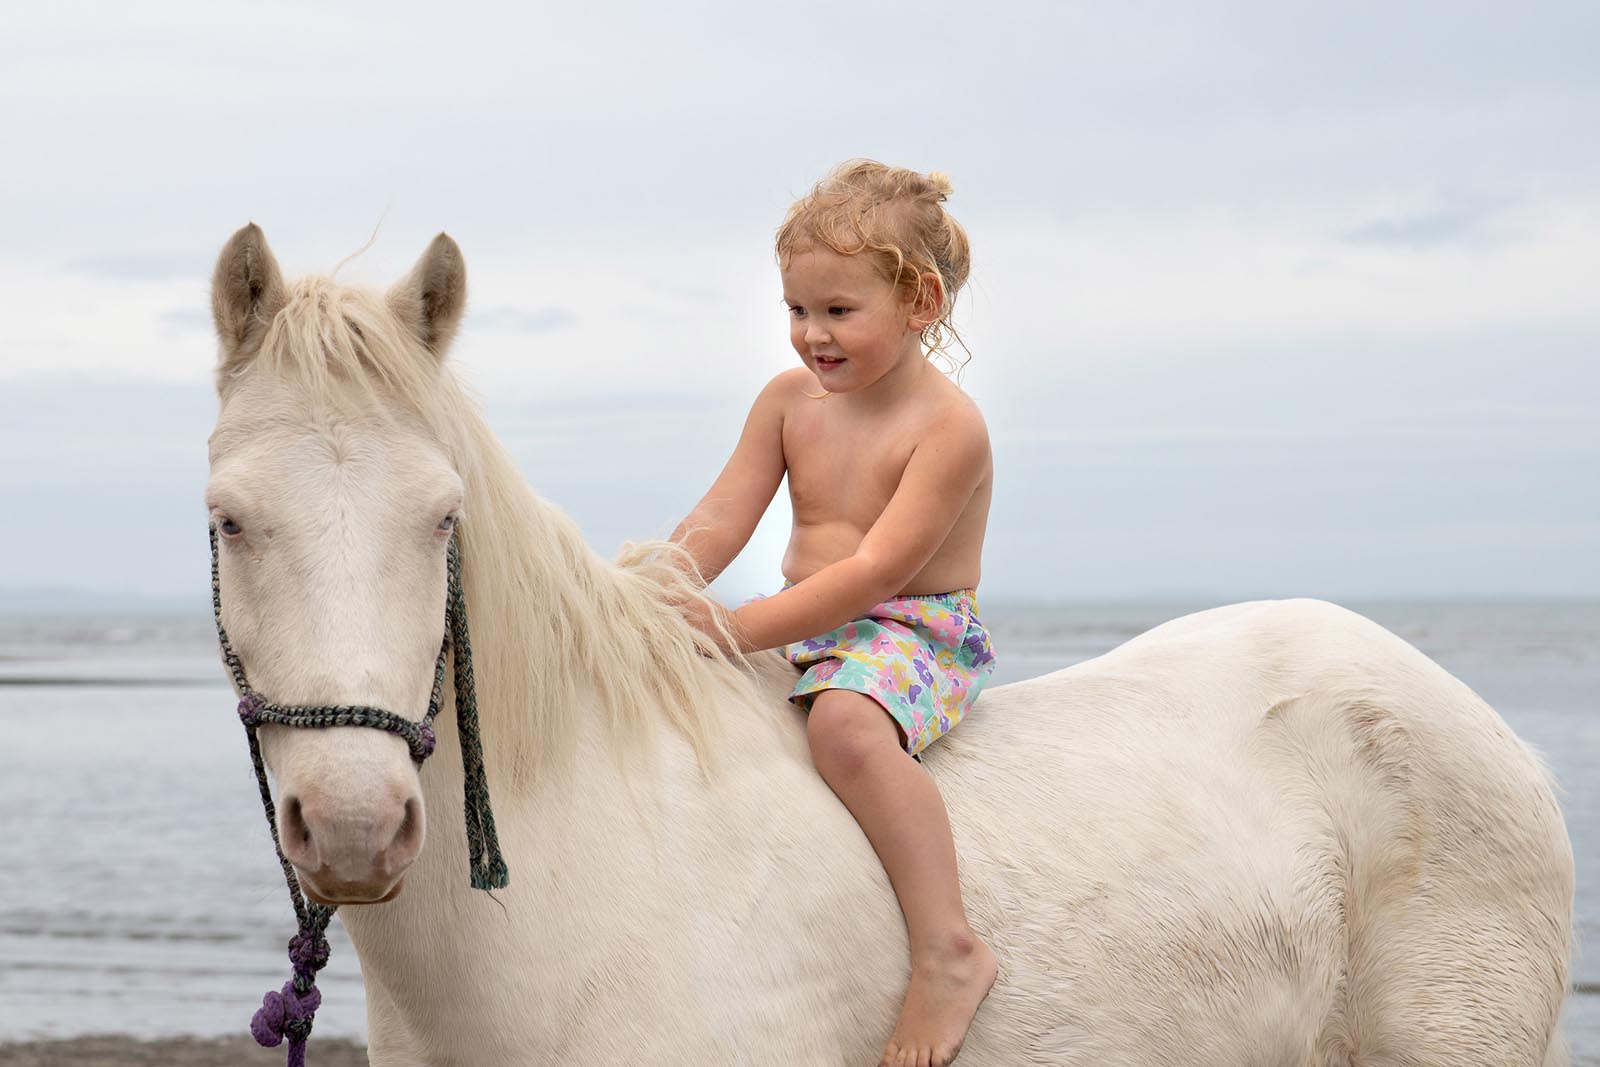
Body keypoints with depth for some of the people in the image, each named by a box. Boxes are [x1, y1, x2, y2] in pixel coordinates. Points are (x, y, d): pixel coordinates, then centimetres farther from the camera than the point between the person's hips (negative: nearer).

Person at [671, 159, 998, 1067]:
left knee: (844, 721, -39)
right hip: (807, 632, 8)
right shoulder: (791, 399, 6)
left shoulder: (950, 428, -17)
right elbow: (719, 522, 3)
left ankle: (949, 948, -39)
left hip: (919, 639, -8)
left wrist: (739, 629, -29)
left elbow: (874, 572, -24)